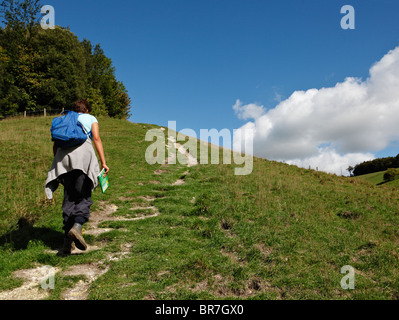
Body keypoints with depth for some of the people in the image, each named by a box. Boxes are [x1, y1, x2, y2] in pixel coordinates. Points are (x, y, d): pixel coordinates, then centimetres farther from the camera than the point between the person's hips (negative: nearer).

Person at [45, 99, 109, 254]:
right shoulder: (91, 118, 20)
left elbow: (55, 145, 19)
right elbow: (96, 139, 4)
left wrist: (58, 163, 23)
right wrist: (103, 162, -2)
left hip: (63, 156, 4)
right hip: (82, 153, -4)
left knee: (69, 199, 6)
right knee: (84, 197, -4)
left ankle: (67, 241, 2)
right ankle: (77, 226, -31)